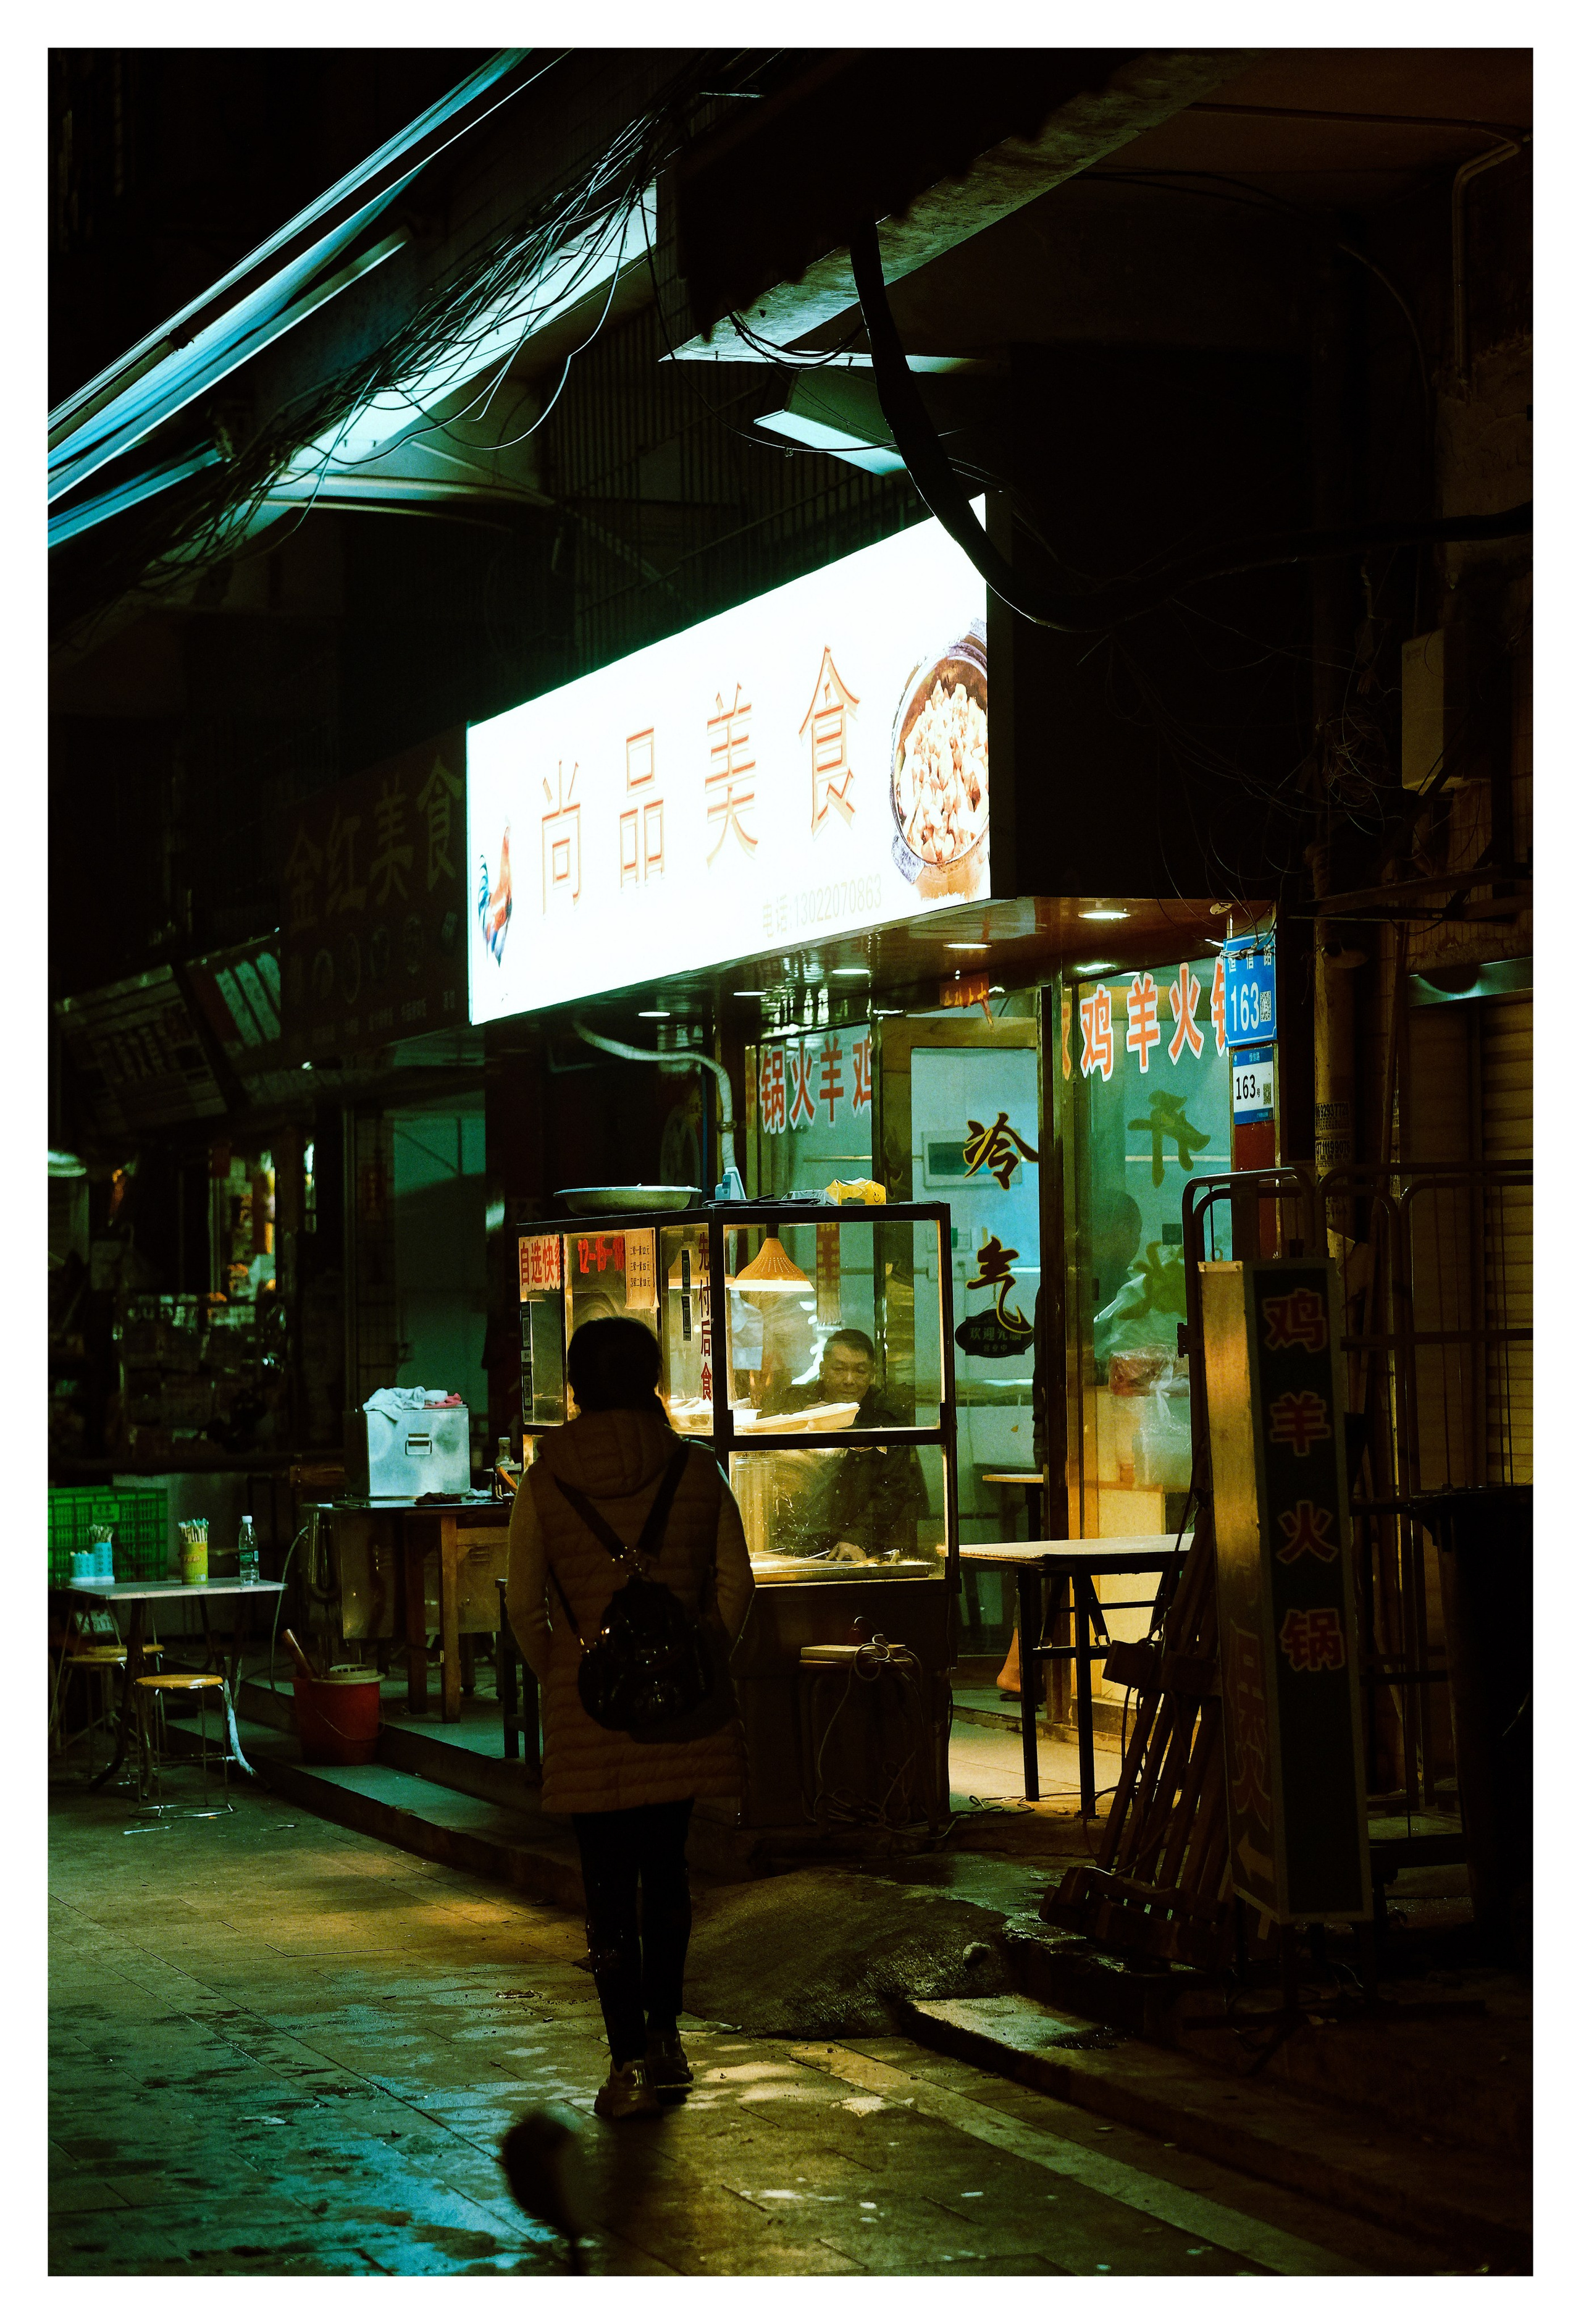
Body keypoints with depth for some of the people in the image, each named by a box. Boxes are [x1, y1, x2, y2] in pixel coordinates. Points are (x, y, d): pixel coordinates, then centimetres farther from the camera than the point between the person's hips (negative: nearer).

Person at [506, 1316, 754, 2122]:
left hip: (587, 1706, -2)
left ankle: (630, 2061, -4)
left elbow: (524, 1606, -4)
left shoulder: (544, 1482, -5)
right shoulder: (695, 1472, -1)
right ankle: (664, 2037, 27)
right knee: (666, 1868, 19)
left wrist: (559, 1677, 10)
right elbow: (734, 1583, -1)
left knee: (609, 1883, 3)